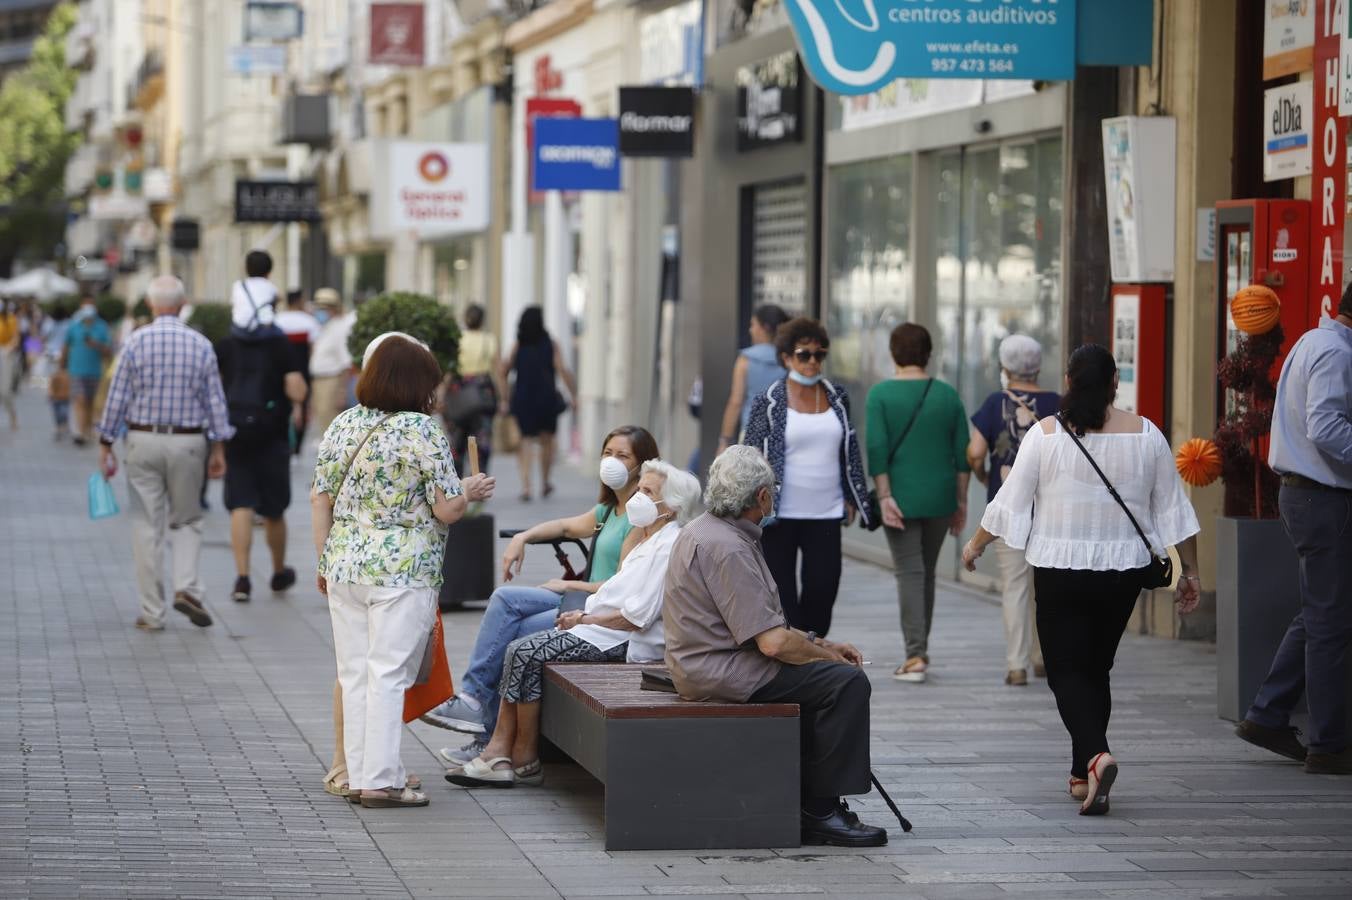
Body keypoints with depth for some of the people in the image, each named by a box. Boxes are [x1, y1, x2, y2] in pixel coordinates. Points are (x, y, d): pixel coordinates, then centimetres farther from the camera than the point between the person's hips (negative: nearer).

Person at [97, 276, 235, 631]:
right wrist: (218, 447, 8)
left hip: (143, 441, -1)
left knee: (147, 526, 4)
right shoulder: (201, 345, -1)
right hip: (187, 442, 1)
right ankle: (186, 586, -4)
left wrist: (106, 445, 4)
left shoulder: (136, 342, -5)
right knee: (187, 520, 17)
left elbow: (117, 398, -3)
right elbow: (215, 401, 1)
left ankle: (152, 612, 6)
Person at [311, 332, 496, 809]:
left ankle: (359, 774, 14)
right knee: (389, 673, -3)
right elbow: (446, 509, -11)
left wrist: (325, 561, 17)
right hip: (402, 572, -6)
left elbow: (320, 499, 9)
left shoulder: (342, 425, 7)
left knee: (354, 673, 10)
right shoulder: (423, 431, -11)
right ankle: (380, 780, -4)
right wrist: (469, 491, 10)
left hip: (344, 567, 6)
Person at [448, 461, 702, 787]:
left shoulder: (669, 547, -14)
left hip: (626, 641, -11)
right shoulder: (649, 540, 20)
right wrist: (583, 615, 4)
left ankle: (524, 759, -10)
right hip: (604, 629, 11)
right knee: (518, 649, -5)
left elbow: (637, 617, -20)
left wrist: (583, 619, -9)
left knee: (526, 654, -19)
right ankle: (499, 752, -14)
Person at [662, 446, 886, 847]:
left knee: (820, 676, 18)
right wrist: (828, 655, -7)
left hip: (707, 662, 11)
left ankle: (807, 800, 15)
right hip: (722, 672, -11)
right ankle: (822, 810, -12)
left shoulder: (706, 530, 13)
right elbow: (773, 642, -24)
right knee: (847, 682, -15)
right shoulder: (728, 549, -21)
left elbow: (761, 624, 20)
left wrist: (821, 644, 14)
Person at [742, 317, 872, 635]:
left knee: (823, 588, -1)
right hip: (780, 514, -3)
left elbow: (850, 452, 17)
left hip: (826, 513, 3)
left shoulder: (837, 398, 9)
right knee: (781, 591, 3)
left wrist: (852, 499, 14)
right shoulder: (769, 401, -3)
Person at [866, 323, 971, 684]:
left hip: (901, 497, -3)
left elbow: (877, 448, -13)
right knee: (927, 572, 16)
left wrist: (884, 496, -13)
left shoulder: (881, 394, -5)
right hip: (940, 498, 3)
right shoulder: (948, 395, 4)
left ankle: (916, 656, -12)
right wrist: (960, 502, 10)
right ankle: (920, 650, 24)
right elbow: (962, 453, 4)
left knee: (909, 573, -3)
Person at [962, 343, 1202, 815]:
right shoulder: (1146, 435, 0)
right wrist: (1189, 572, 13)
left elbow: (1010, 502, -3)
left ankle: (1095, 755, -24)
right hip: (1124, 572, 3)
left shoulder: (1046, 434, -7)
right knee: (1096, 669, 16)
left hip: (1059, 572, -3)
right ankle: (1083, 775, 19)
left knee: (1067, 671, 1)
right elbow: (1173, 509, 4)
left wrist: (975, 544, 14)